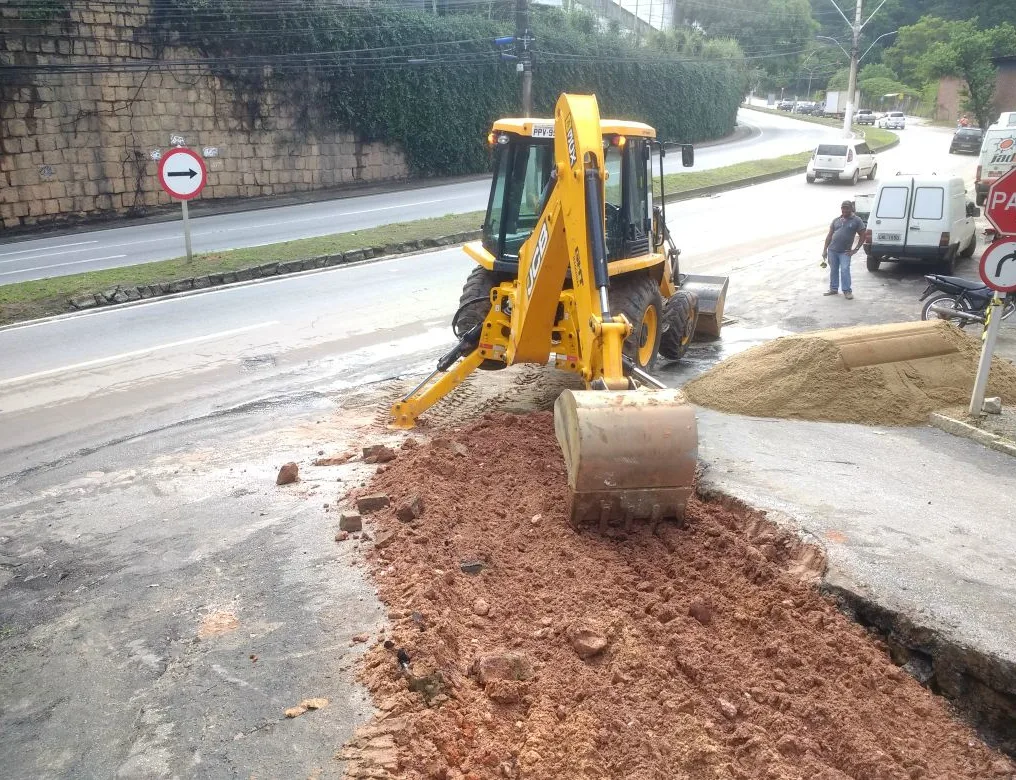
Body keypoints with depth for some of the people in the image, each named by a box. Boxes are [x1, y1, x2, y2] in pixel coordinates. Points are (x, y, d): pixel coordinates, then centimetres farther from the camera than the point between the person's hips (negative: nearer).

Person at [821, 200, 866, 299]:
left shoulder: (857, 220, -1)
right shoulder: (836, 220, 9)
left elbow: (862, 236, -1)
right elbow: (829, 235, 12)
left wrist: (855, 250, -7)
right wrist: (825, 249, 7)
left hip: (845, 252, -4)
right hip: (832, 250, 4)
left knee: (845, 270, -10)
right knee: (833, 270, 11)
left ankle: (847, 291, -3)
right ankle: (834, 289, 22)